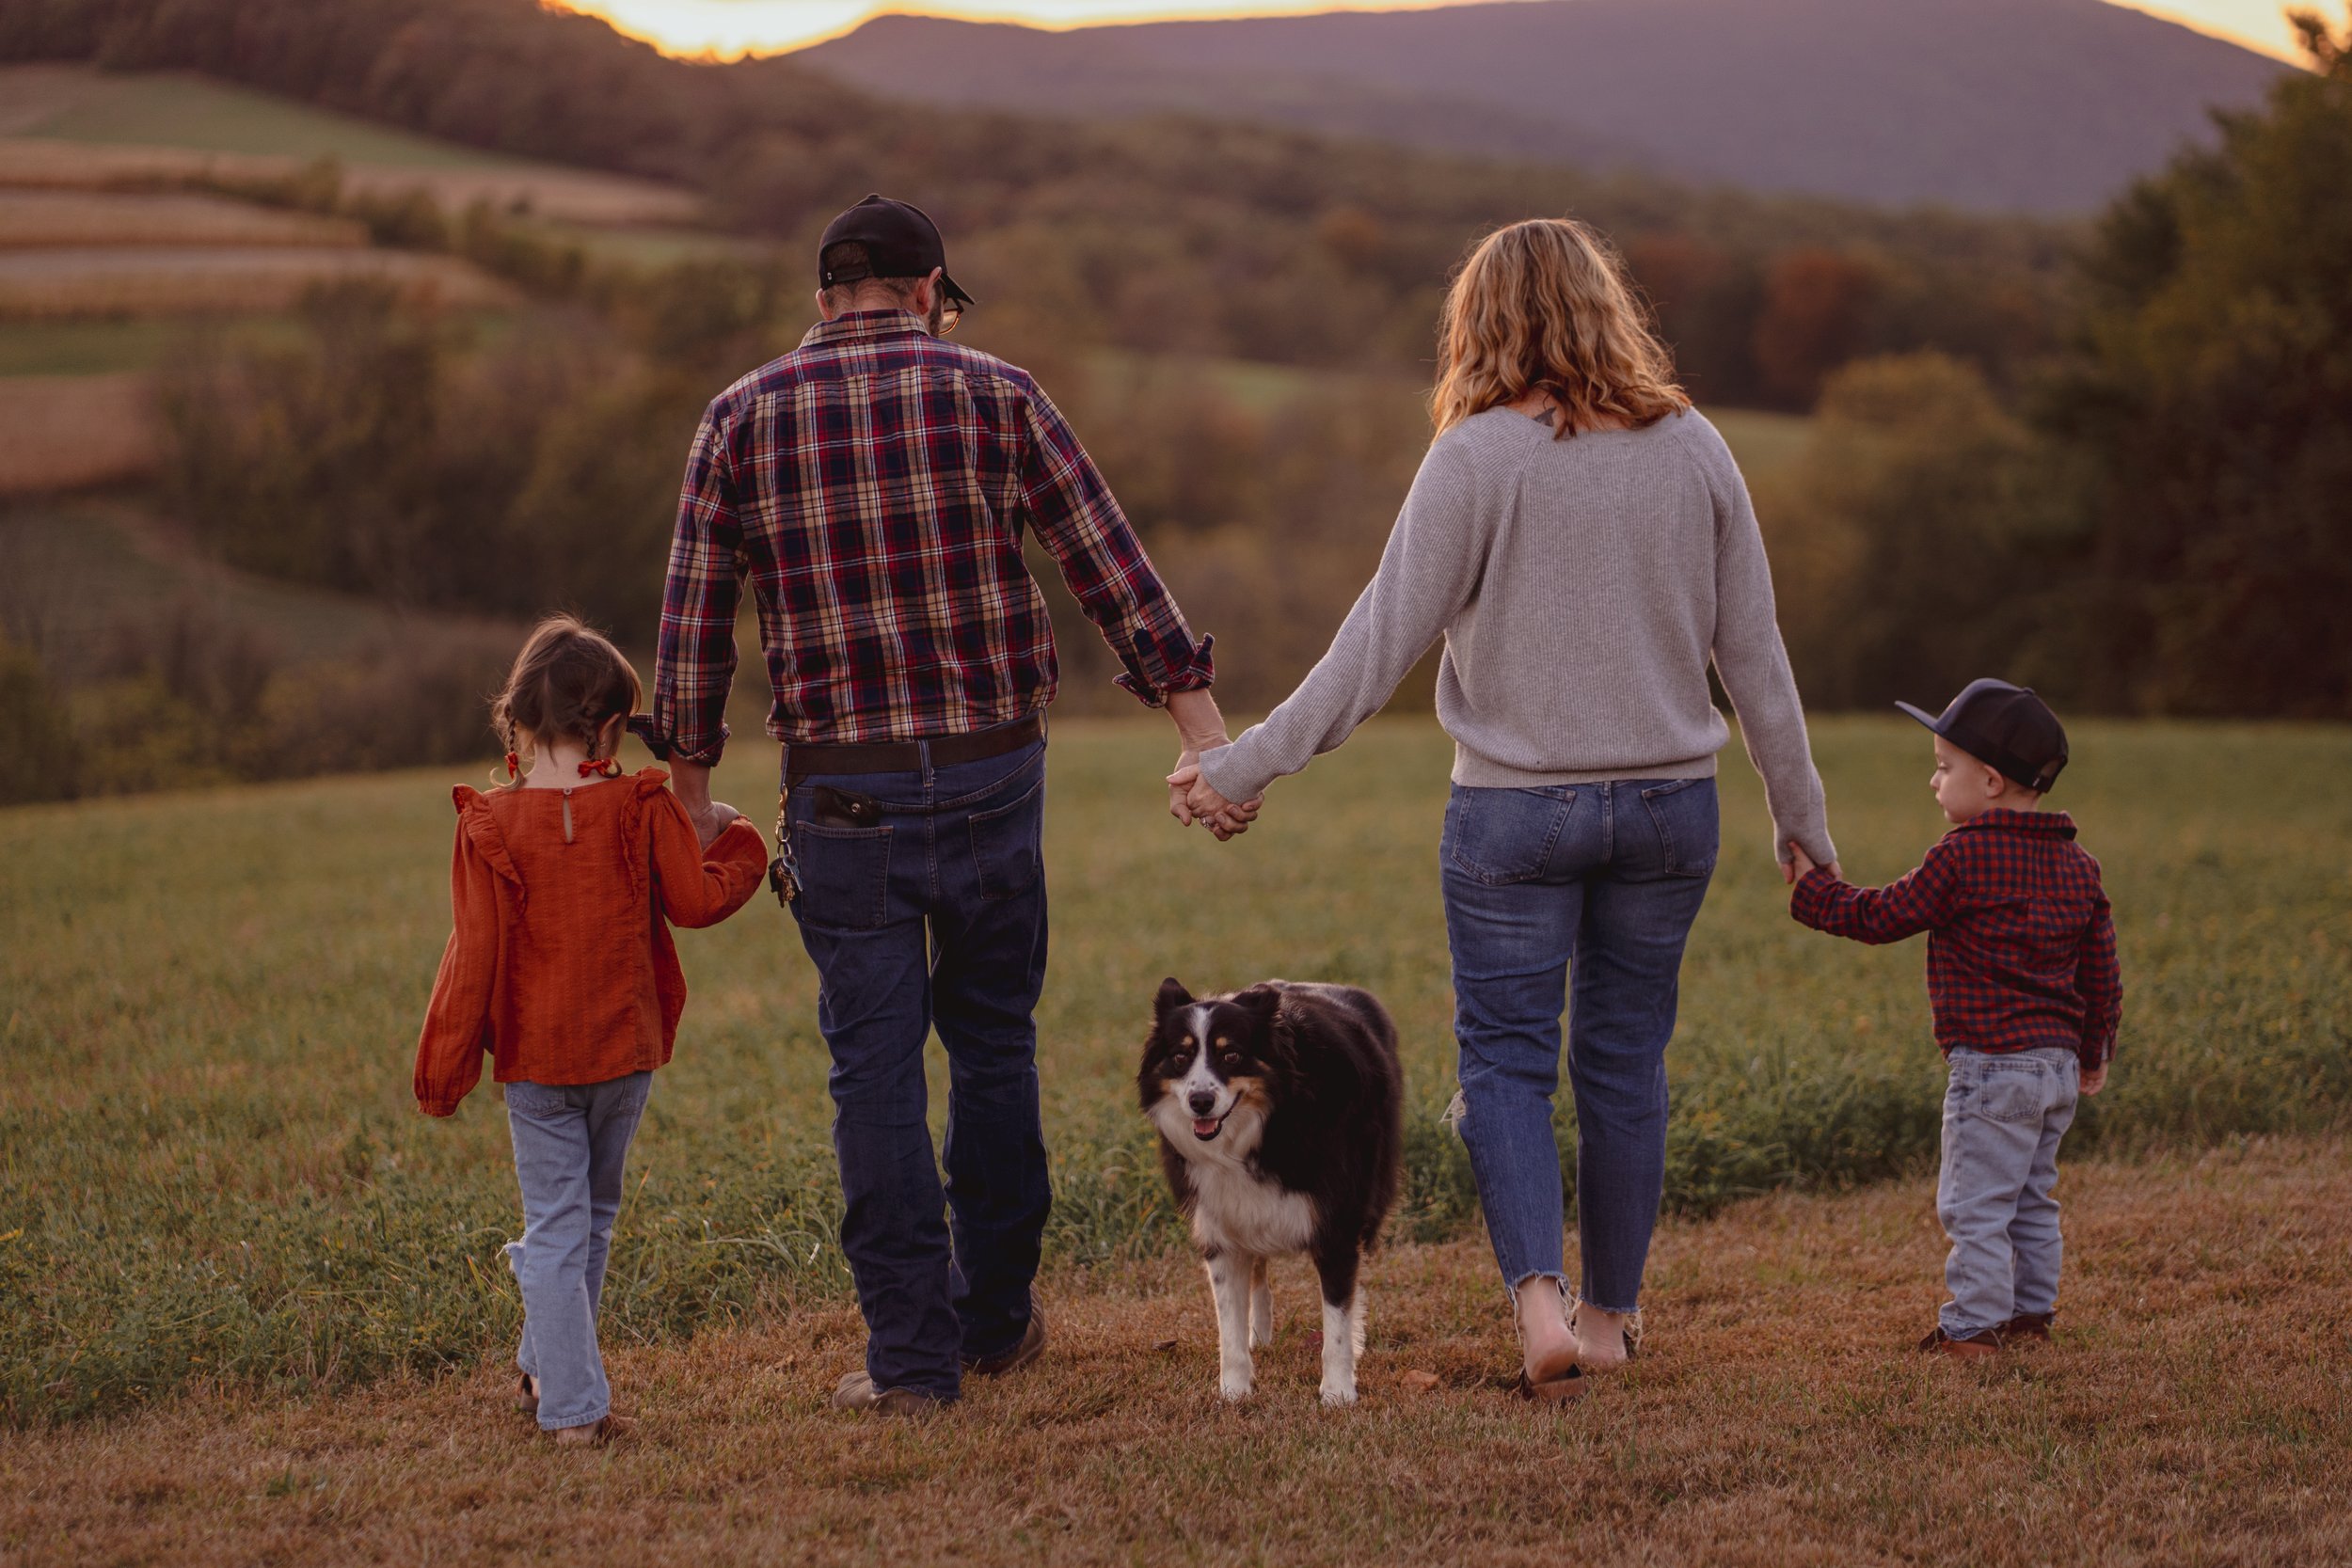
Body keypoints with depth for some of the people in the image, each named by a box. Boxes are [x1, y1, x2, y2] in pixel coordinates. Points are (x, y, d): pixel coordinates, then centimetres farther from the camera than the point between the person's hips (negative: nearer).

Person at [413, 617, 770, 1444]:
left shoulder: (489, 827, -9)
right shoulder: (641, 809, -7)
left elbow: (475, 954, -10)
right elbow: (698, 899, -4)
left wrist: (443, 1067, -3)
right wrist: (736, 843, 16)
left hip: (533, 1059, -1)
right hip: (625, 1048, 1)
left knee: (554, 1223, 2)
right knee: (593, 1214, 18)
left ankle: (572, 1404, -5)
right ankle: (549, 1369, 31)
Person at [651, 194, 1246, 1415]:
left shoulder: (744, 418, 3)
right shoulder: (994, 396, 1)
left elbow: (693, 618, 3)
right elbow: (1114, 571, -2)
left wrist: (690, 795, 11)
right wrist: (1201, 732, -1)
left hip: (842, 795, -1)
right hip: (992, 773, 1)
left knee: (876, 1068, 4)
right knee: (993, 1043, 16)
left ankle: (911, 1354, 3)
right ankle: (997, 1320, 26)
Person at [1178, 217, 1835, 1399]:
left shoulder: (1478, 459, -10)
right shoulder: (1692, 450, 1)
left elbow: (1383, 640, -12)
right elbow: (1754, 653, 5)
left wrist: (1251, 763, -7)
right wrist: (1800, 815, 15)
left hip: (1514, 811, -3)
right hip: (1668, 807, 3)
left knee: (1504, 1059, 5)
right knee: (1625, 1058, 14)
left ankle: (1540, 1298, -12)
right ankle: (1610, 1314, 23)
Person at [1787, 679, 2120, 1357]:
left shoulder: (1962, 858, -14)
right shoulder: (2076, 864, 9)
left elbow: (1879, 916, -5)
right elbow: (2101, 969, 14)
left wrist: (1811, 887, 9)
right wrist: (2095, 1050, 25)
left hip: (1993, 1064, -8)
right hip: (2060, 1060, 8)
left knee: (1974, 1205, -2)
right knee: (2031, 1200, 20)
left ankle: (1975, 1324, -1)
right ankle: (2032, 1310, 26)